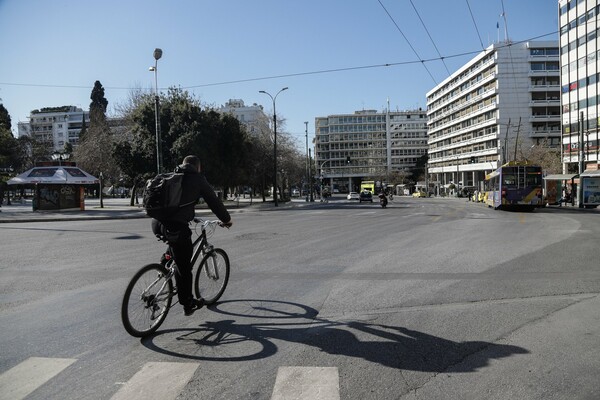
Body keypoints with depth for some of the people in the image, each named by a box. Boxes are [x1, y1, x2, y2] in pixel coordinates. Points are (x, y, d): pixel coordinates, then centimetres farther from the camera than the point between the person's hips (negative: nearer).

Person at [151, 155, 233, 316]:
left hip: (157, 224, 6)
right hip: (176, 226, -6)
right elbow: (213, 200, 8)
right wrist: (226, 219, 23)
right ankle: (188, 305, 16)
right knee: (184, 267, 6)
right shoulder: (197, 179, 5)